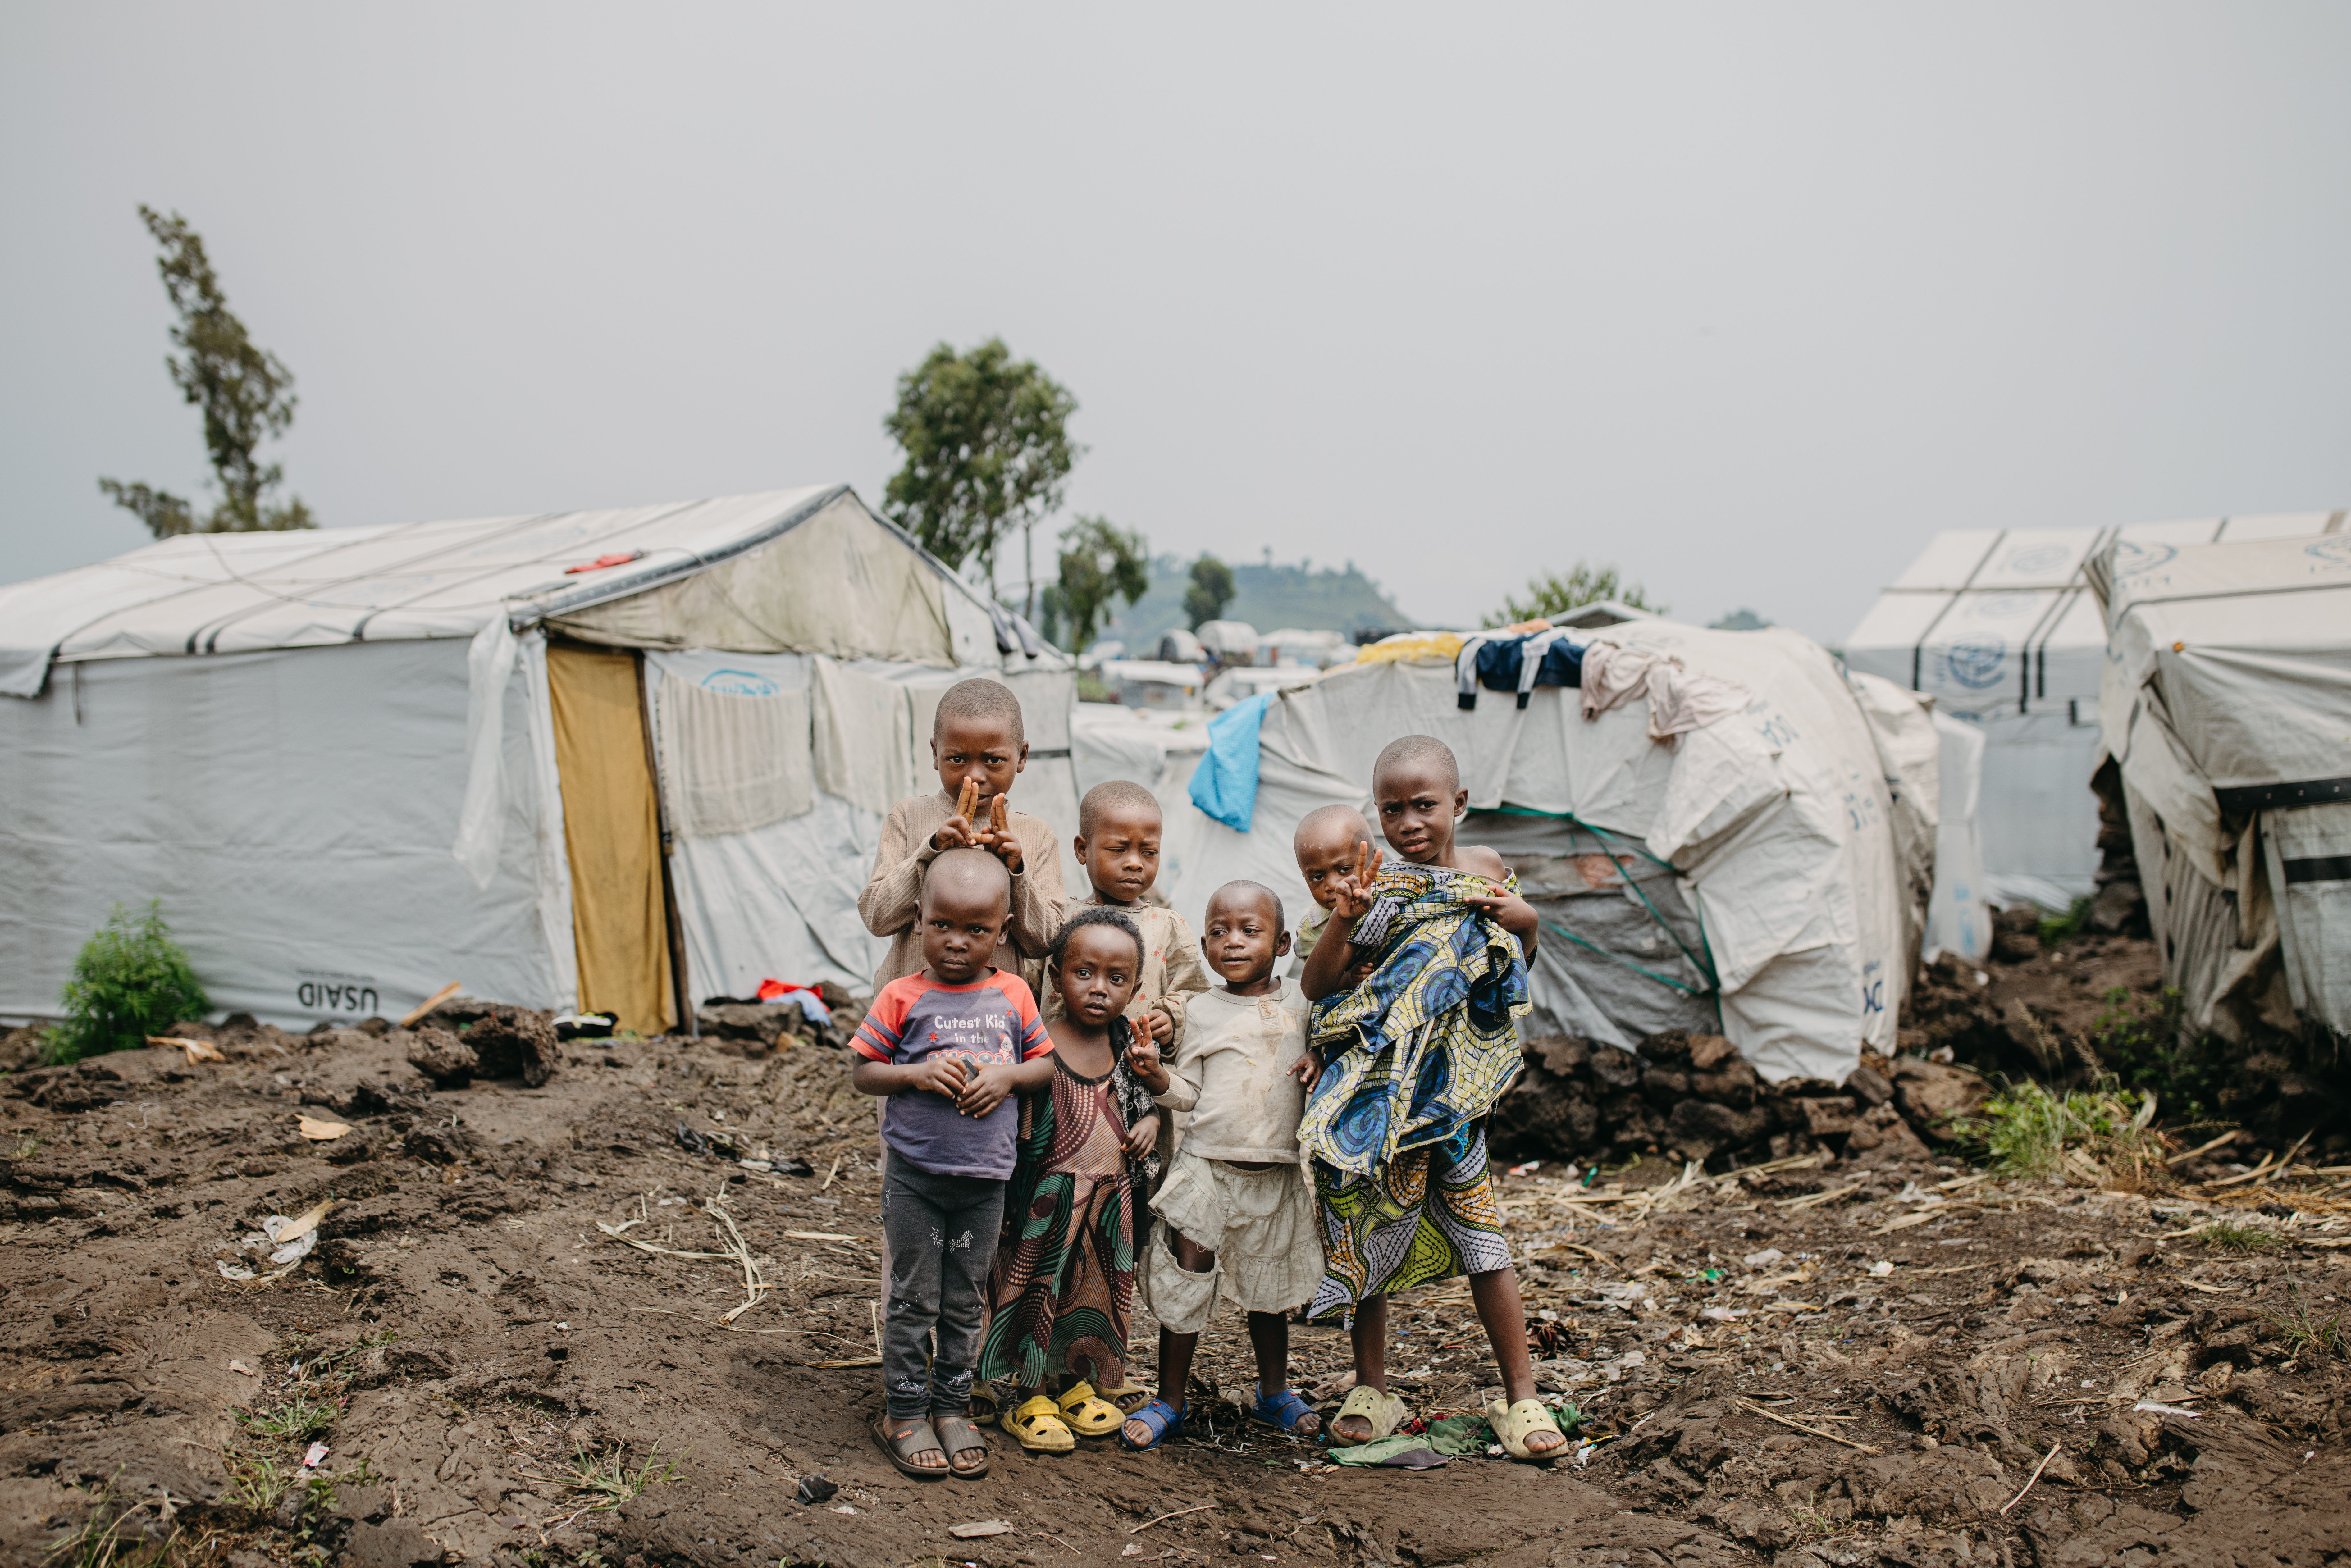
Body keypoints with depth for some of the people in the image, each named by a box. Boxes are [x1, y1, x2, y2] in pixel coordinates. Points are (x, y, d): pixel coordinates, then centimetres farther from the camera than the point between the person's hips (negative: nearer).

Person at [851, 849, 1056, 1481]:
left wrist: (1007, 1076, -11)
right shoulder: (903, 998, -7)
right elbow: (862, 1073, -3)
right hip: (915, 1175, -2)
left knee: (966, 1302, 14)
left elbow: (1046, 1064, 9)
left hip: (985, 1178, 3)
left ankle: (952, 1406, 29)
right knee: (915, 1299, 7)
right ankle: (904, 1412, 21)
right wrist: (917, 1074, -19)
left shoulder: (1014, 996, 1)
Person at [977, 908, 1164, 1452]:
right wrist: (1009, 1201, -14)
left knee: (1099, 1292, 15)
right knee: (1041, 1290, 3)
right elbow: (1013, 1127, -11)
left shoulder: (1129, 1042, 1)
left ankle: (1079, 1384, 34)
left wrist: (1151, 1121, -3)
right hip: (1049, 1198, -5)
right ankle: (1029, 1398, 19)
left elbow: (1145, 1095, 18)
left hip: (1112, 1199, 5)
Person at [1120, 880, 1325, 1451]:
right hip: (1207, 1167, -1)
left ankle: (1275, 1393, 31)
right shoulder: (1204, 1010, 0)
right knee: (1186, 1282, -1)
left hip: (1278, 1174, 2)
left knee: (1271, 1288, 13)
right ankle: (1170, 1401, 12)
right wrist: (1156, 1073, -17)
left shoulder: (1299, 1002, 3)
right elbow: (1188, 1092, 1)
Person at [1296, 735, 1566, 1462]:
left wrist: (1525, 922, -4)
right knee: (1365, 1232, 7)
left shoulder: (1485, 869, 4)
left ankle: (1521, 1395, 13)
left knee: (1481, 1235, 2)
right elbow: (1318, 987, -9)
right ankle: (1371, 1391, 21)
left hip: (1449, 1088, 1)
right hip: (1371, 1092, 0)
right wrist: (1344, 920, -24)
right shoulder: (1376, 888, -4)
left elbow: (1515, 969, 16)